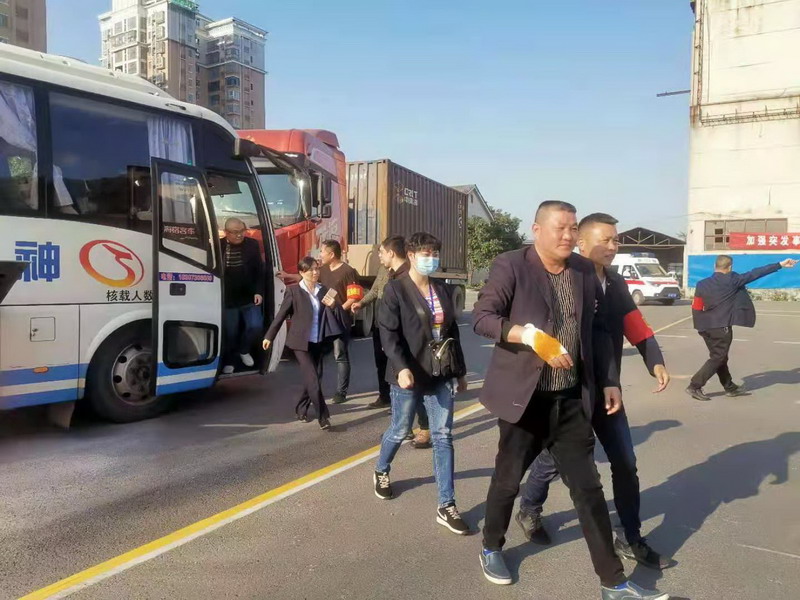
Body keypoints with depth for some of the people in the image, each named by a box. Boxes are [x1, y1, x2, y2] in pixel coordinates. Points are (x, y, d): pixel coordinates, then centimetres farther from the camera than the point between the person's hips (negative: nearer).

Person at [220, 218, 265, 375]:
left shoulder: (252, 245, -3)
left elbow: (259, 270, 2)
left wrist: (258, 291, -5)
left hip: (249, 297, 2)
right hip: (228, 299, -2)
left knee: (256, 326, -5)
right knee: (230, 332, 6)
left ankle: (244, 349, 25)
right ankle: (229, 361, 30)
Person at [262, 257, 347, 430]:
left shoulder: (323, 290, 3)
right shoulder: (294, 291, -7)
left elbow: (336, 314, 6)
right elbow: (281, 315, -2)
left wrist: (333, 305, -16)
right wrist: (269, 336, 2)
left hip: (318, 342, 5)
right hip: (301, 342, -5)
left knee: (312, 378, 13)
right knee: (313, 380, -8)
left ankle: (301, 410, 33)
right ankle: (323, 417, -2)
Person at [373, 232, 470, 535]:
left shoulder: (443, 289, 9)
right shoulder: (395, 289, -8)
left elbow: (452, 332, 14)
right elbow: (388, 333, -16)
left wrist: (461, 370, 15)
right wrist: (401, 367, -28)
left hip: (440, 375, 5)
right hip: (409, 374, -4)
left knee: (443, 436, 2)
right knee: (400, 431, 12)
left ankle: (446, 506, 8)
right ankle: (381, 471, 43)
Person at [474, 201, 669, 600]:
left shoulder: (585, 270, 6)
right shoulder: (511, 266, -10)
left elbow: (596, 329, 13)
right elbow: (481, 317, -14)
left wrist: (609, 380, 10)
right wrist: (531, 336, -25)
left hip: (572, 399, 4)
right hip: (524, 397, -4)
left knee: (588, 488, 9)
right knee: (507, 480, 12)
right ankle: (491, 549, 37)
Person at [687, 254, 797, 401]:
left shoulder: (702, 284, 1)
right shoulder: (733, 280, -9)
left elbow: (696, 308, 2)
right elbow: (755, 274, -6)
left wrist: (700, 327, 12)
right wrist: (780, 265, 1)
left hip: (706, 328, 6)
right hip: (722, 328, -6)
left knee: (719, 357, 18)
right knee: (717, 358, 1)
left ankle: (730, 387, 32)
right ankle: (694, 386, -8)